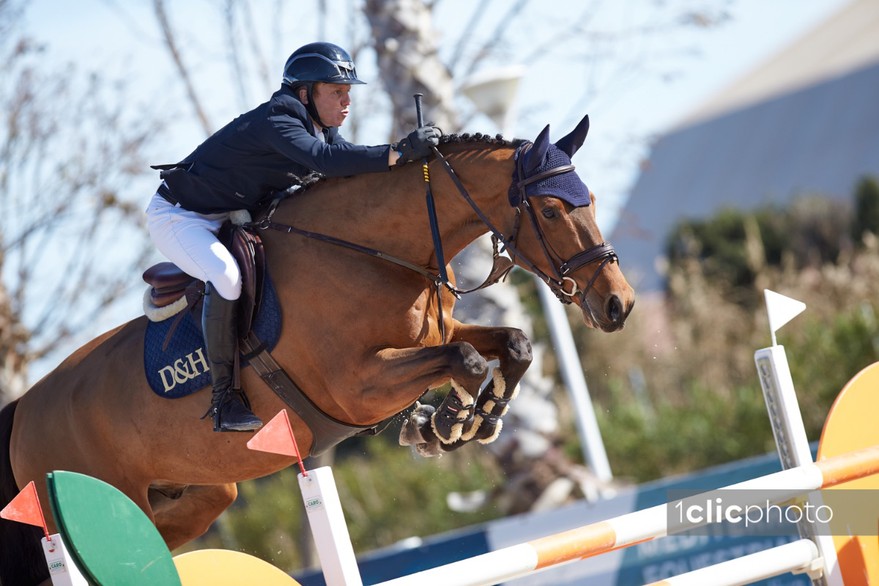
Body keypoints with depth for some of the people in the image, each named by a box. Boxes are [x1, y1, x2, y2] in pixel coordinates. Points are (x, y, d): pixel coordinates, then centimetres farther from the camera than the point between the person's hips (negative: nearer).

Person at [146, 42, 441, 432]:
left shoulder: (320, 129, 2)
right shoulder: (276, 122, -28)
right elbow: (325, 161, -44)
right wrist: (399, 153, -51)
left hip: (232, 219, 10)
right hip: (178, 216, -10)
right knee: (226, 277, -36)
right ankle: (223, 397, -27)